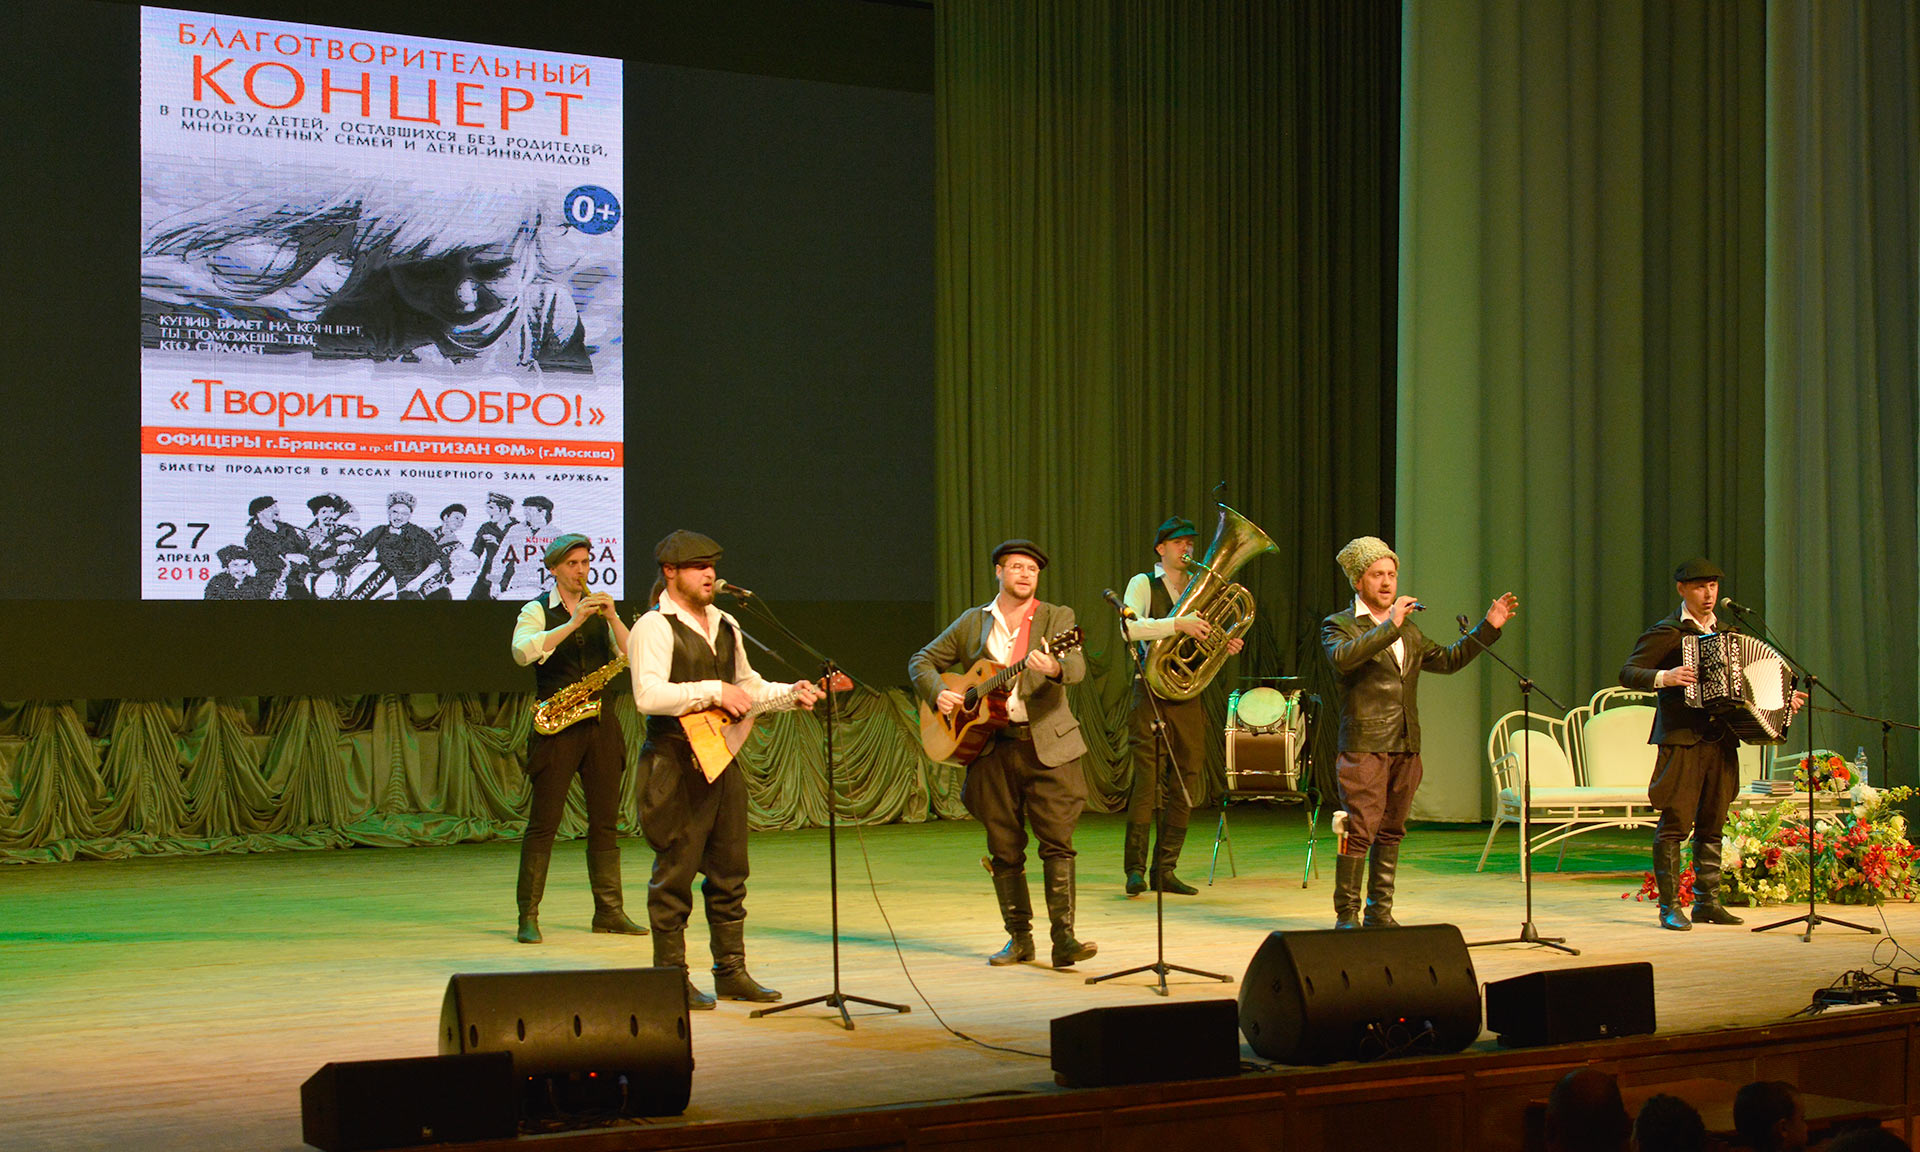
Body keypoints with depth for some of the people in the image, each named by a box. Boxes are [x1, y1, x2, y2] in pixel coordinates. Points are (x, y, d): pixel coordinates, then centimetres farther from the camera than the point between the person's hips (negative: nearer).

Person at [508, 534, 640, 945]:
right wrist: (572, 623, -25)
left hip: (600, 724, 4)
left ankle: (609, 911, 12)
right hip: (556, 727, -4)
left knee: (606, 821, 6)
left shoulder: (600, 610, 13)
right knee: (543, 822, -6)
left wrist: (613, 619, -14)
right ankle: (528, 916, -3)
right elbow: (523, 652, -19)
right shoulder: (537, 611, 1)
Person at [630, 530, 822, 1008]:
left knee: (729, 873, 10)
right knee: (675, 874, -4)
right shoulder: (654, 627, -9)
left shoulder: (725, 625, 17)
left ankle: (731, 971, 18)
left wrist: (790, 694, 12)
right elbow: (648, 695, -21)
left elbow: (747, 685, 28)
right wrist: (712, 692, -21)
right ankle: (671, 976, 3)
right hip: (675, 764, -8)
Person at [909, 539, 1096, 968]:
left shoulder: (1057, 617, 4)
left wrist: (1054, 668, -36)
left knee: (1057, 843, -10)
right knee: (1004, 849, 6)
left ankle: (1064, 939, -13)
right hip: (992, 747, 3)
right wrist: (938, 692, -2)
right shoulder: (973, 623, 12)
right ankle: (1019, 938, 14)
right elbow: (923, 661, 18)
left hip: (1048, 744, -3)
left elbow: (1077, 666, -13)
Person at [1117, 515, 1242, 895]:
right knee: (1148, 778, -11)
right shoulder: (1143, 584, 1)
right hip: (1153, 692, -5)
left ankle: (1165, 870, 9)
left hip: (1190, 695, 6)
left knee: (1185, 785, 3)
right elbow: (1130, 628, -17)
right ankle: (1135, 869, -8)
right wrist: (1179, 624, -25)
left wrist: (1225, 646, 2)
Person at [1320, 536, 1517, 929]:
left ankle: (1379, 912, 16)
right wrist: (1390, 626, -26)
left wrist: (1489, 627, 19)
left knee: (1390, 832, 10)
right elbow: (1344, 657, -22)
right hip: (1364, 746, -7)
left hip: (1405, 748, 7)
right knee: (1359, 831, -10)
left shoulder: (1408, 629, 20)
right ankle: (1346, 915, -6)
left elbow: (1447, 660, 26)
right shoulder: (1339, 626, -1)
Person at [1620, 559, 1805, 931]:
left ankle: (1707, 902, 13)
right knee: (1675, 823, -7)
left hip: (1720, 740, 6)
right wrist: (1664, 678, -24)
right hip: (1682, 738, -6)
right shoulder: (1666, 632, -3)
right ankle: (1669, 906, -4)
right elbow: (1628, 673, -8)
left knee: (1712, 825, 8)